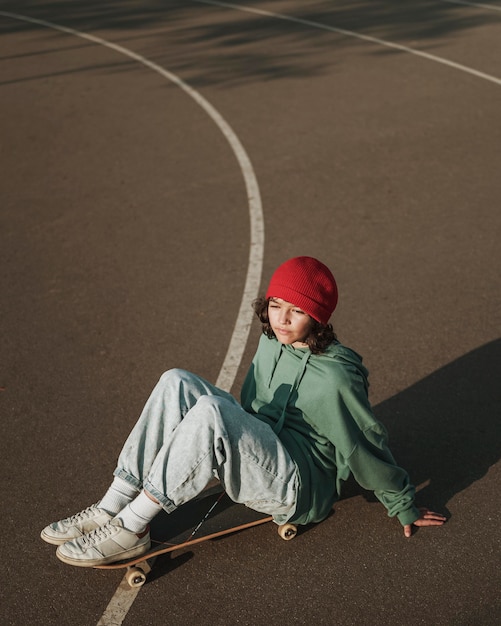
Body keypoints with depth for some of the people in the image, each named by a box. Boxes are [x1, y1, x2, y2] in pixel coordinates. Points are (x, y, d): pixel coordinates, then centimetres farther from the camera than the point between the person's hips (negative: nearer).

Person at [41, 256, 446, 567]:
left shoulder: (333, 377, -21)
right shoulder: (272, 342, 3)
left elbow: (367, 447, -10)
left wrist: (404, 507, -1)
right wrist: (239, 447, 28)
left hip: (300, 488, -8)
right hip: (259, 455, 8)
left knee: (209, 411, -34)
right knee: (177, 384, -14)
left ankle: (131, 530, -21)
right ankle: (112, 509, -14)